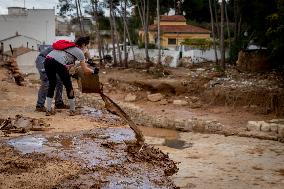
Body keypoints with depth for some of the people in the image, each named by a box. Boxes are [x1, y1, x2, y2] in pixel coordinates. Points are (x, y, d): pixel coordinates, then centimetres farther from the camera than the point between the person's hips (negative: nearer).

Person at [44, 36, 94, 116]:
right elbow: (85, 70, 10)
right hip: (58, 63, -7)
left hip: (47, 60, 7)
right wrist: (93, 71, 28)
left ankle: (48, 110, 23)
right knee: (68, 86, 11)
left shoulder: (69, 46, 33)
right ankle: (72, 111, 20)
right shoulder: (79, 52, 13)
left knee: (52, 84, 24)